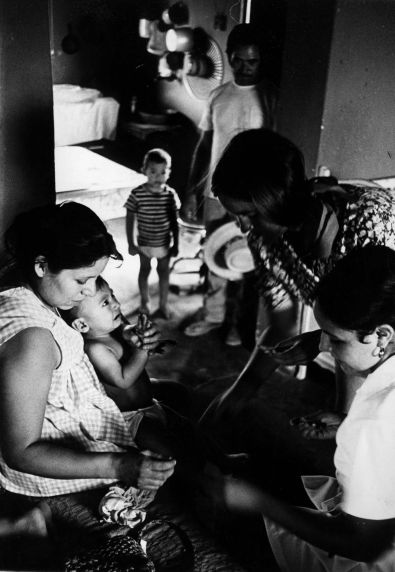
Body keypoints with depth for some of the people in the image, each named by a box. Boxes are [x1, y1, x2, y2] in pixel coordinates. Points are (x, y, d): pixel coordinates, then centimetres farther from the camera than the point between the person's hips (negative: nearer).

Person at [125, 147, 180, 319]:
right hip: (144, 242, -1)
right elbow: (130, 220, -8)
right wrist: (131, 244, -6)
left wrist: (176, 245, 0)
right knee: (145, 270, 18)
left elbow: (175, 222, -4)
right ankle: (145, 301, 39)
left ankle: (163, 304, 32)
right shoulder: (137, 194, -18)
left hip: (165, 243, 1)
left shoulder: (171, 194, -13)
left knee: (163, 271, 14)